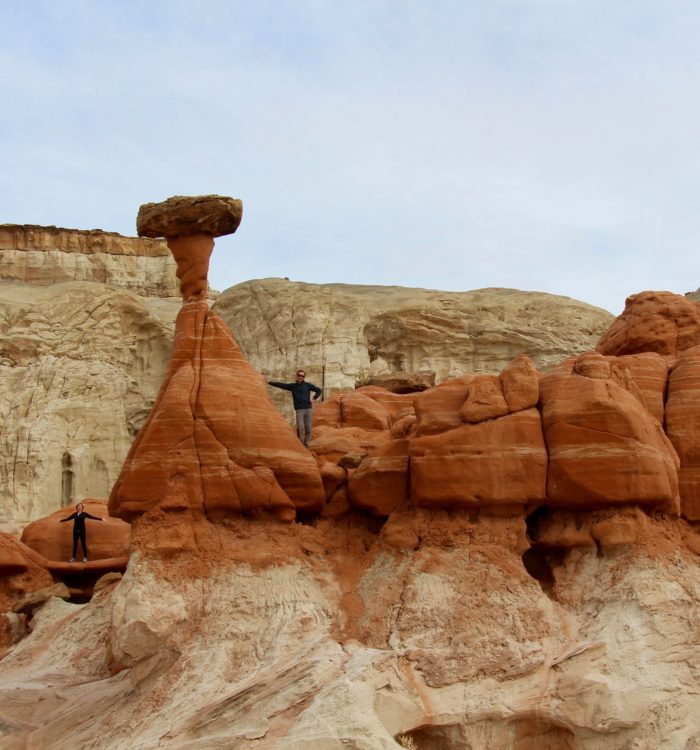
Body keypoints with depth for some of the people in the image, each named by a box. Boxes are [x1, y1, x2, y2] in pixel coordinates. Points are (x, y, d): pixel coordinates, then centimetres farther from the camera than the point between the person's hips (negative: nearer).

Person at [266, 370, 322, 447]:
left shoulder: (308, 385, 7)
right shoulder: (292, 386, 8)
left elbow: (319, 390, 9)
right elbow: (281, 385, 6)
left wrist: (314, 399, -3)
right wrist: (269, 382, 1)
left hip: (308, 409, 1)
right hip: (299, 410, -1)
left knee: (308, 428, -2)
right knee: (300, 428, -13)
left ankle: (306, 444, 8)